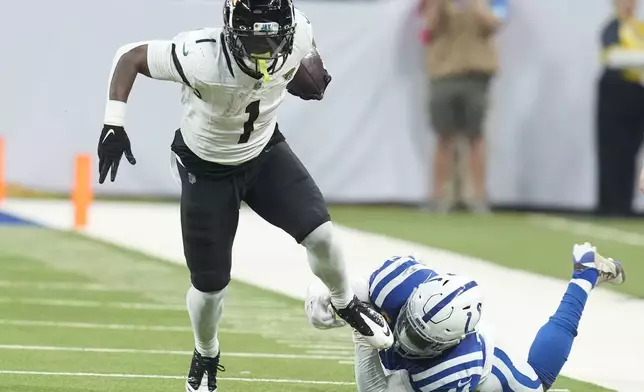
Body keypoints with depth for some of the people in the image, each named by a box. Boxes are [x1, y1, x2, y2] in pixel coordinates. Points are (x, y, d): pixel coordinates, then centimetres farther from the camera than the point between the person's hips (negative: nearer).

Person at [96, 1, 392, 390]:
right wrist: (114, 124, -32)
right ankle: (206, 355, 38)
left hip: (265, 153, 3)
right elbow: (129, 56, -27)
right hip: (207, 168, -3)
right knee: (210, 287, 5)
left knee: (320, 234, -16)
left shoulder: (298, 36, -27)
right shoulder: (203, 59, -39)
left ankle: (346, 304, 18)